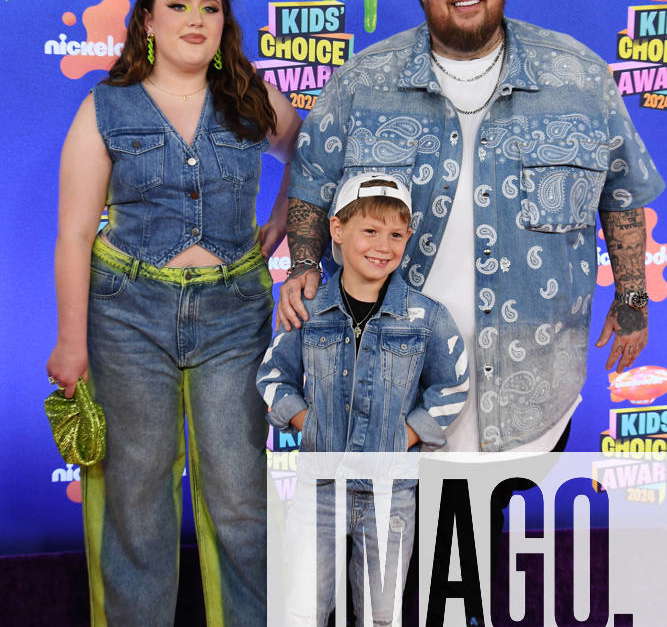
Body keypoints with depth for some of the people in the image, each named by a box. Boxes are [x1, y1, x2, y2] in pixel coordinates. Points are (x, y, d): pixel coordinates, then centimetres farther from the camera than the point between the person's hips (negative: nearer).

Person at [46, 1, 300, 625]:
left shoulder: (254, 102, 6)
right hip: (129, 312, -1)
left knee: (238, 490, 2)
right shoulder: (105, 109, 1)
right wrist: (72, 340, -5)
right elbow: (75, 232, -2)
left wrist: (277, 229, 10)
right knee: (135, 486, 7)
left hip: (233, 313, 1)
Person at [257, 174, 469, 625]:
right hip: (319, 486, 1)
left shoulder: (427, 317, -4)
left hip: (391, 491, -1)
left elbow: (451, 388, 3)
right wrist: (306, 423, -4)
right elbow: (273, 375, 10)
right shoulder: (308, 311, 0)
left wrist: (403, 438, -6)